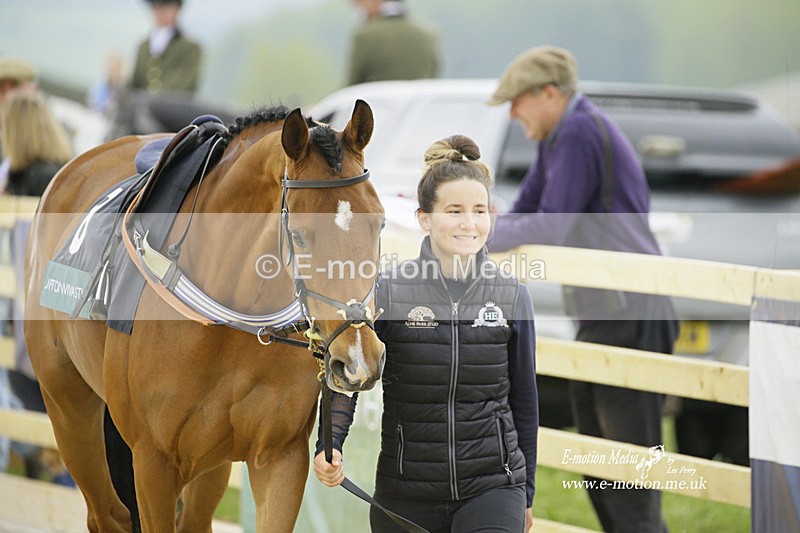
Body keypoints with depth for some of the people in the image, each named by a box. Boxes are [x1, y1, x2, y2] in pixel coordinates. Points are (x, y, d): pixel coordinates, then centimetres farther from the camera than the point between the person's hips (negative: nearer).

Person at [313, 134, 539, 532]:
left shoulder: (512, 298, 1)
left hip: (491, 486, 0)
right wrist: (329, 445, -26)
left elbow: (524, 399, 9)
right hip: (406, 494, 0)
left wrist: (526, 492, 13)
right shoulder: (387, 292, -4)